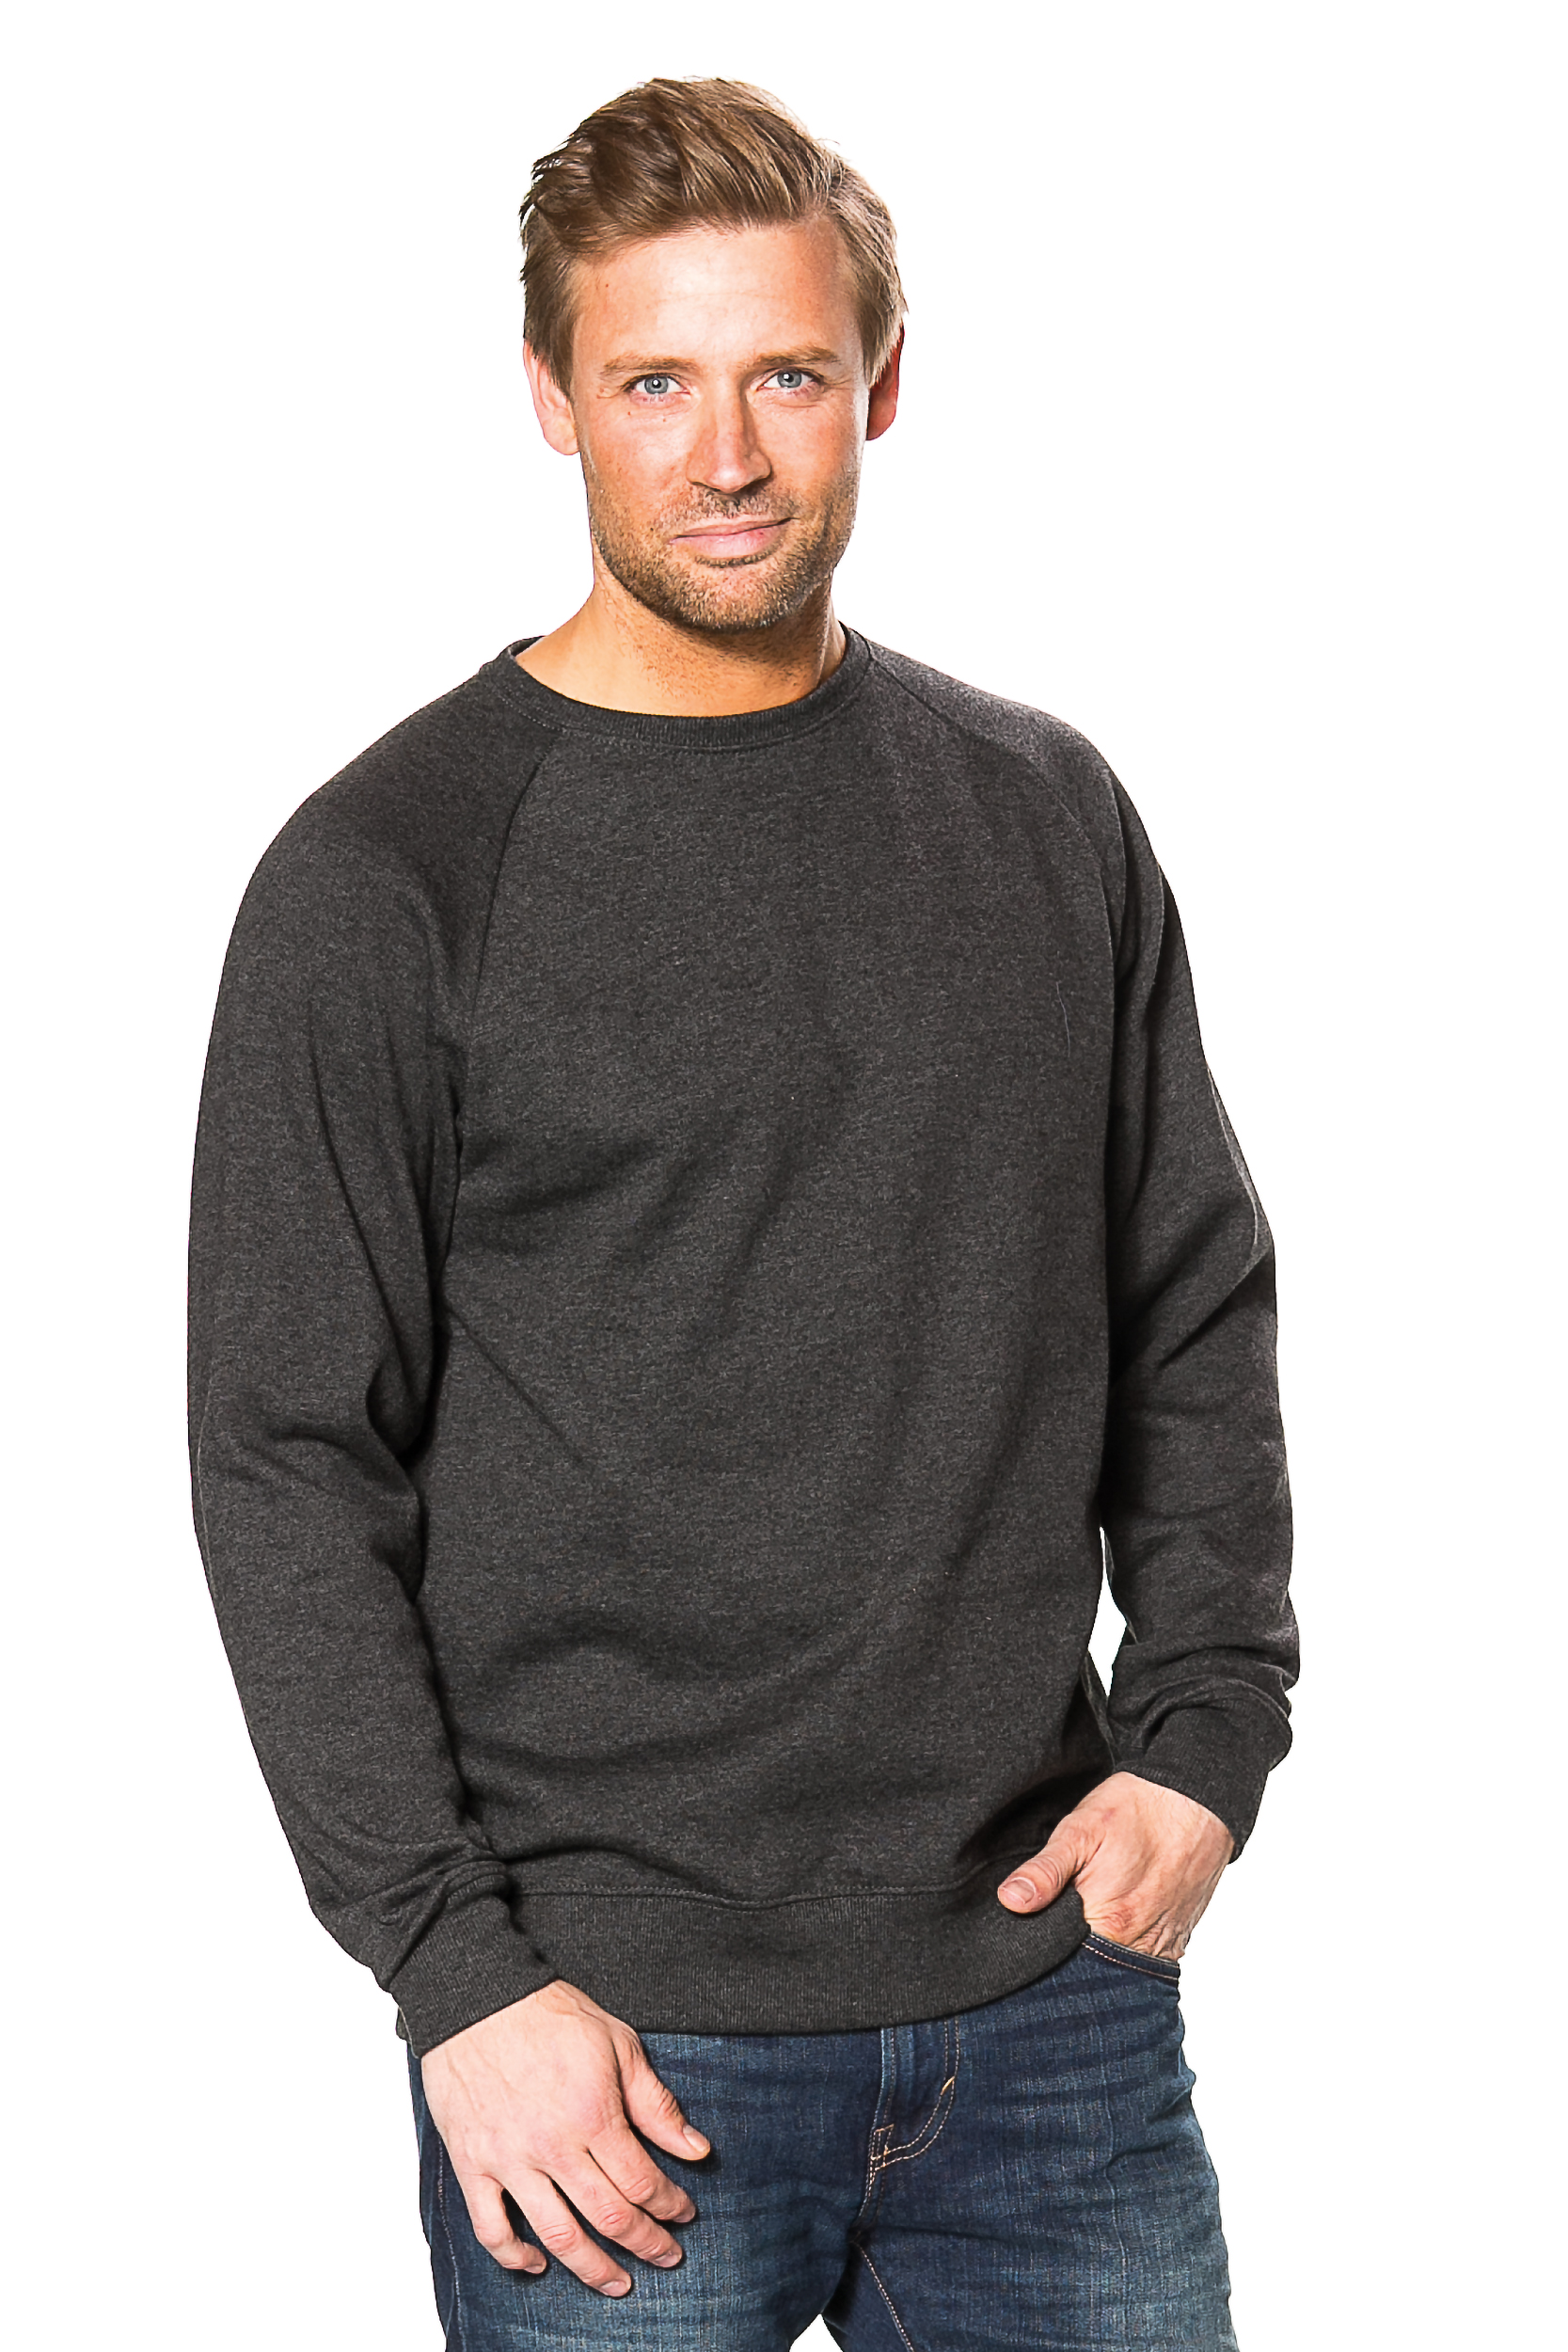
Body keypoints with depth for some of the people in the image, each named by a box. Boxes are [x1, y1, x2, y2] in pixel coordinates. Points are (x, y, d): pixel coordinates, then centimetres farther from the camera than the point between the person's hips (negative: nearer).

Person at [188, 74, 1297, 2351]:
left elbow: (1197, 1313, 13)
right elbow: (291, 1471, -6)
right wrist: (458, 1969, -11)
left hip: (1054, 1990, 4)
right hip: (612, 2035, -3)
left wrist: (1204, 1726, 0)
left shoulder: (1049, 819, 7)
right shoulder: (388, 877, -5)